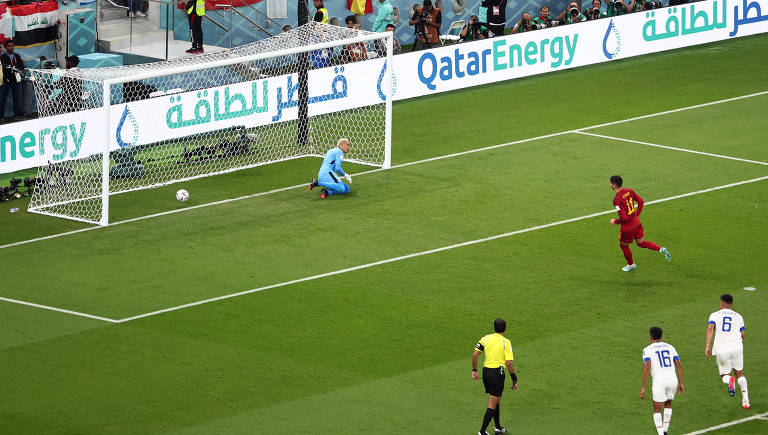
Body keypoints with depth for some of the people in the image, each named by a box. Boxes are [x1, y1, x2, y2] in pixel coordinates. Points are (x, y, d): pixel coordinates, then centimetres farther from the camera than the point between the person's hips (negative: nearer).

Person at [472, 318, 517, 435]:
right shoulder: (506, 342, -9)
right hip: (497, 373, -5)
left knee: (497, 400, 23)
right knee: (492, 405, 1)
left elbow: (475, 355, -1)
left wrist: (474, 370, 10)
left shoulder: (486, 339, 3)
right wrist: (514, 379, -5)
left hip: (486, 371, 5)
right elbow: (509, 363, -13)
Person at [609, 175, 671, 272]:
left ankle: (631, 265, 38)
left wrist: (615, 222, -9)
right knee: (641, 243, 20)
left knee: (624, 245, 19)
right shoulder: (629, 191, -4)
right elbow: (641, 202, 5)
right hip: (636, 222, 7)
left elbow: (624, 218, -28)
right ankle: (661, 249, 2)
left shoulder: (617, 200, -27)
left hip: (628, 227, -7)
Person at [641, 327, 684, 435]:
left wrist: (643, 388, -10)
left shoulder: (647, 350, 1)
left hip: (659, 381, -4)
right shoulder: (670, 347, 15)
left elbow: (646, 368, -11)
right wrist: (681, 384, 12)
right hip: (673, 380, 4)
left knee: (657, 410, 7)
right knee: (668, 405, 28)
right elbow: (679, 366, 8)